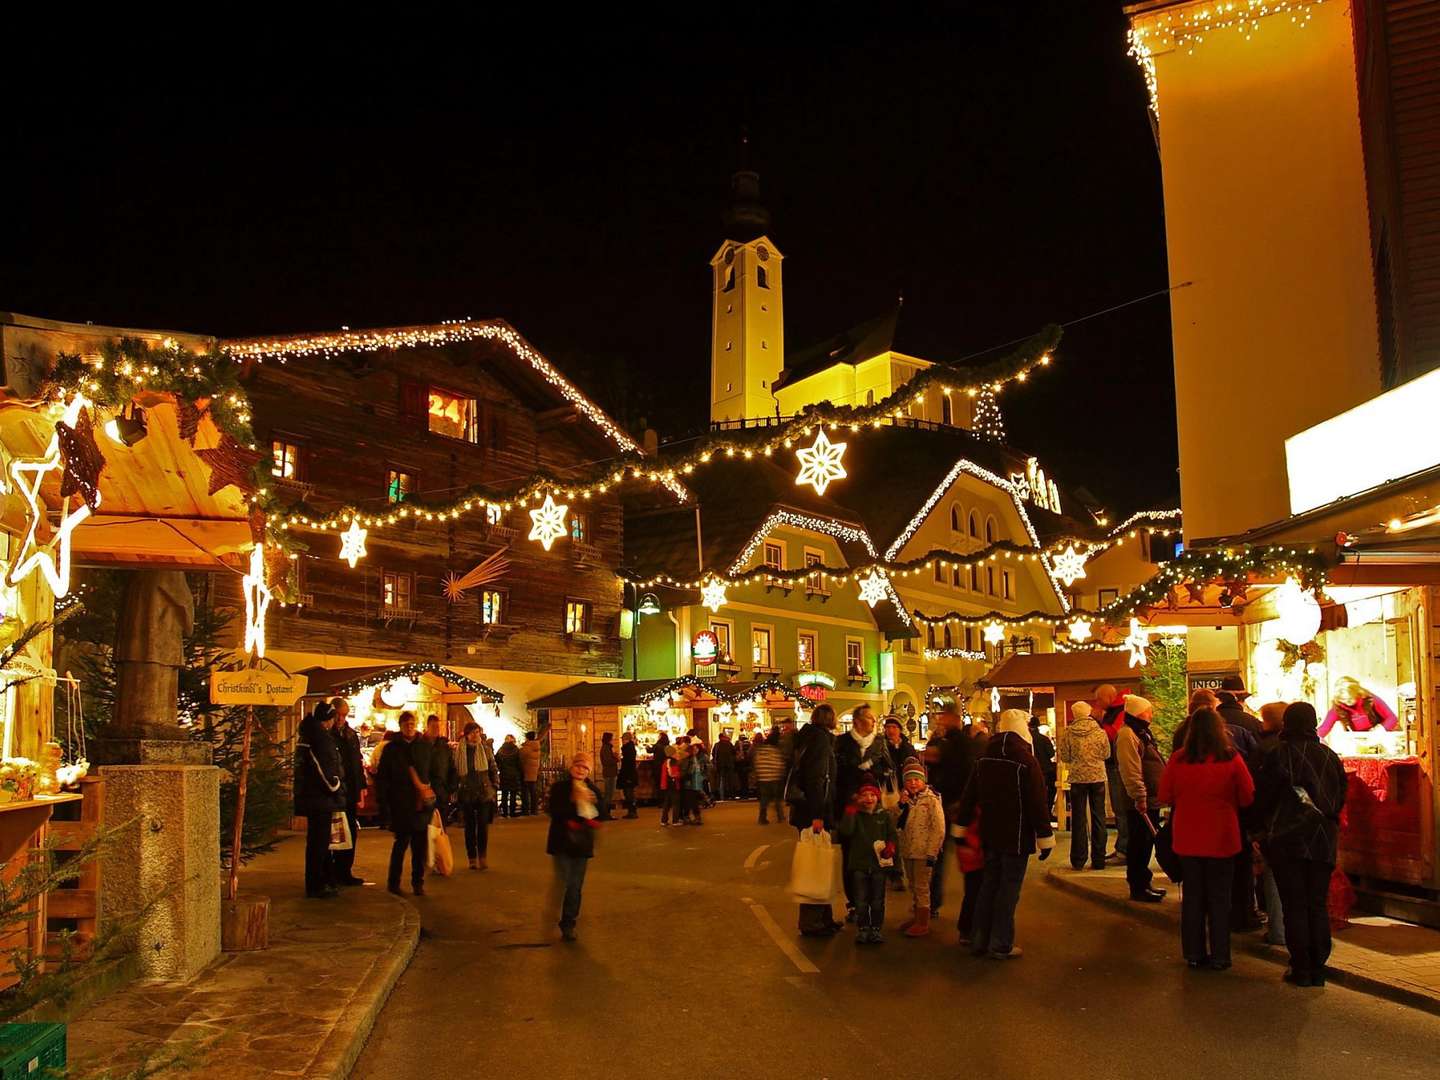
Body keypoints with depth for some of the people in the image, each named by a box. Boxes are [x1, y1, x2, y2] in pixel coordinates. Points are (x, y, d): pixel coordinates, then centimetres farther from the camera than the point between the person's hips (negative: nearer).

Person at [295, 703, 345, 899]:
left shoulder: (307, 735, 14)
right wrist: (337, 791, -7)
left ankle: (325, 881, 27)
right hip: (321, 799, -10)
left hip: (309, 797, 10)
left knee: (317, 840, 17)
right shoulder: (321, 737, -18)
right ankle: (316, 886, 2)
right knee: (319, 841, -3)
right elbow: (327, 770, -21)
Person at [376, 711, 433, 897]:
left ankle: (418, 882, 13)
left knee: (420, 845, 3)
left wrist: (433, 798, 5)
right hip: (400, 804, -2)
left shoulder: (424, 747, 10)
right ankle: (393, 882, 13)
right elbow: (381, 778, 1)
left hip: (421, 803, 2)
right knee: (402, 841, -2)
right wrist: (384, 805, -6)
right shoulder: (391, 749, 2)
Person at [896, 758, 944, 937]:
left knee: (921, 887, -1)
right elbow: (898, 824, 7)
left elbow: (939, 829, -15)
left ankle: (923, 923, 7)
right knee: (912, 886, 16)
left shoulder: (931, 800, -11)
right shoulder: (907, 800, 11)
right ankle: (915, 917, 28)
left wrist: (932, 853, -18)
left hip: (923, 852, -7)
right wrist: (901, 805, -8)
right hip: (908, 851, 7)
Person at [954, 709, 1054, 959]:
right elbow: (1038, 803, -15)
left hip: (990, 835, 6)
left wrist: (961, 828, 18)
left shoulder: (984, 759, 4)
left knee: (989, 884, 15)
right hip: (1017, 836, -6)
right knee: (1008, 889, 1)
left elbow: (969, 796, 10)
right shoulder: (1026, 761, -15)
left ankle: (978, 939, 20)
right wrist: (1045, 838, -8)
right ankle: (1001, 945, 6)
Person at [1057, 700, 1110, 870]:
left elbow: (1064, 757, -3)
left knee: (1078, 819, 8)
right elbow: (1106, 754, 3)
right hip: (1098, 777, 1)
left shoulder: (1068, 732, -8)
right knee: (1098, 818, 10)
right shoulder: (1100, 732, -6)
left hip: (1078, 778, -1)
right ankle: (1098, 860, 11)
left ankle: (1078, 861, 9)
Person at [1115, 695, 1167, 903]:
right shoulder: (1127, 735, -17)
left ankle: (1143, 883, 26)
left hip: (1150, 799, 11)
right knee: (1139, 843, -4)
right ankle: (1138, 888, 3)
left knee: (1147, 841, 16)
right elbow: (1130, 771, -24)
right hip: (1139, 802, -11)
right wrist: (1139, 797, -25)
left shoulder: (1141, 733, 18)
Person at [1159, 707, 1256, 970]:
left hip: (1187, 838, 1)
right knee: (1219, 897, 12)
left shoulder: (1178, 759, -10)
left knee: (1192, 896, 13)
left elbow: (1164, 797, -3)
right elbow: (1248, 798, -5)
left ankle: (1194, 953, 19)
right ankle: (1219, 956, 16)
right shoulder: (1231, 758, -12)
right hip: (1221, 838, -1)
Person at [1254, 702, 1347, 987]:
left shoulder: (1279, 754, -10)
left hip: (1286, 838, -4)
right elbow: (1341, 796, 11)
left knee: (1294, 905, 2)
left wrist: (1262, 825, 11)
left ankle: (1301, 968, 4)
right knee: (1318, 905, 10)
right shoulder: (1330, 756, 4)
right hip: (1323, 840, 4)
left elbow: (1263, 796, -6)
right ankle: (1318, 968, 13)